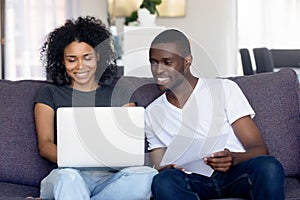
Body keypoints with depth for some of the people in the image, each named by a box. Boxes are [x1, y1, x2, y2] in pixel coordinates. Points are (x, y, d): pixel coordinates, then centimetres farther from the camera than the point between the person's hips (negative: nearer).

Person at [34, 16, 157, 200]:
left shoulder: (119, 95, 21)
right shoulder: (50, 95, 17)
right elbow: (45, 145, 4)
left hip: (111, 177, 2)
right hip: (67, 173, -2)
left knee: (147, 176, -32)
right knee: (67, 177, -39)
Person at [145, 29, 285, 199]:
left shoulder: (224, 89, 6)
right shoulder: (152, 113, 17)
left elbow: (260, 150, 0)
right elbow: (160, 168, 16)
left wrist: (233, 159, -23)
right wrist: (163, 171, -10)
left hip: (234, 174, -1)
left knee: (269, 167, -35)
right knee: (163, 181, -33)